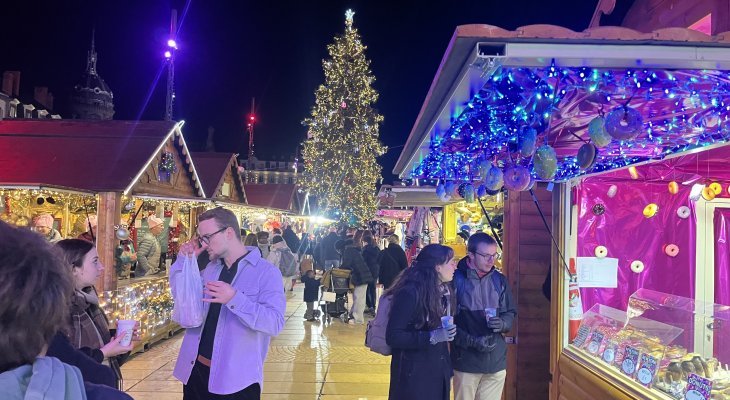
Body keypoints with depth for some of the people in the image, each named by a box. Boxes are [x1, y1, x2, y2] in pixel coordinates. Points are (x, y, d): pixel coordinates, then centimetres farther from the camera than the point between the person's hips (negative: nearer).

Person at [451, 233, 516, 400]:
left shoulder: (499, 280, 5)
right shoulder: (455, 280, -10)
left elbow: (510, 313, 11)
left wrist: (502, 324, -11)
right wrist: (471, 341, -19)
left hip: (496, 360, 4)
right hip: (466, 361, -4)